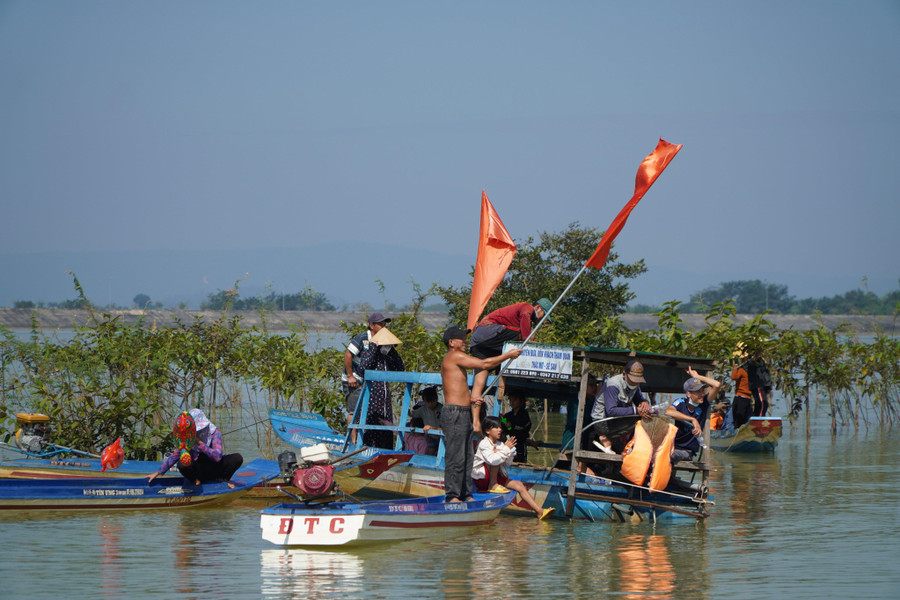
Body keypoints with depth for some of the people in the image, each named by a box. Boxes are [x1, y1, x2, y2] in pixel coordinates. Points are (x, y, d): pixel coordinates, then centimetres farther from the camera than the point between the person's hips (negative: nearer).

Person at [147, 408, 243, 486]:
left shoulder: (214, 433, -16)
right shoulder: (189, 438, -10)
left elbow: (217, 456, -30)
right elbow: (174, 456, -3)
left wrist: (200, 443, -32)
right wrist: (157, 473, -4)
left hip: (214, 468, 0)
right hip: (199, 469, 0)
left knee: (237, 458, -24)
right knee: (182, 464, -32)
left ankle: (222, 479, -1)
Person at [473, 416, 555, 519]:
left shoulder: (499, 444, 11)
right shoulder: (483, 444, -14)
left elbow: (508, 463, 11)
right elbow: (492, 460, -31)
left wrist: (510, 451, -6)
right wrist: (506, 448, -24)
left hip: (496, 476, 8)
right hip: (481, 478, -8)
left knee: (519, 485, -10)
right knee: (496, 453, -25)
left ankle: (539, 511, -19)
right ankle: (493, 486, -21)